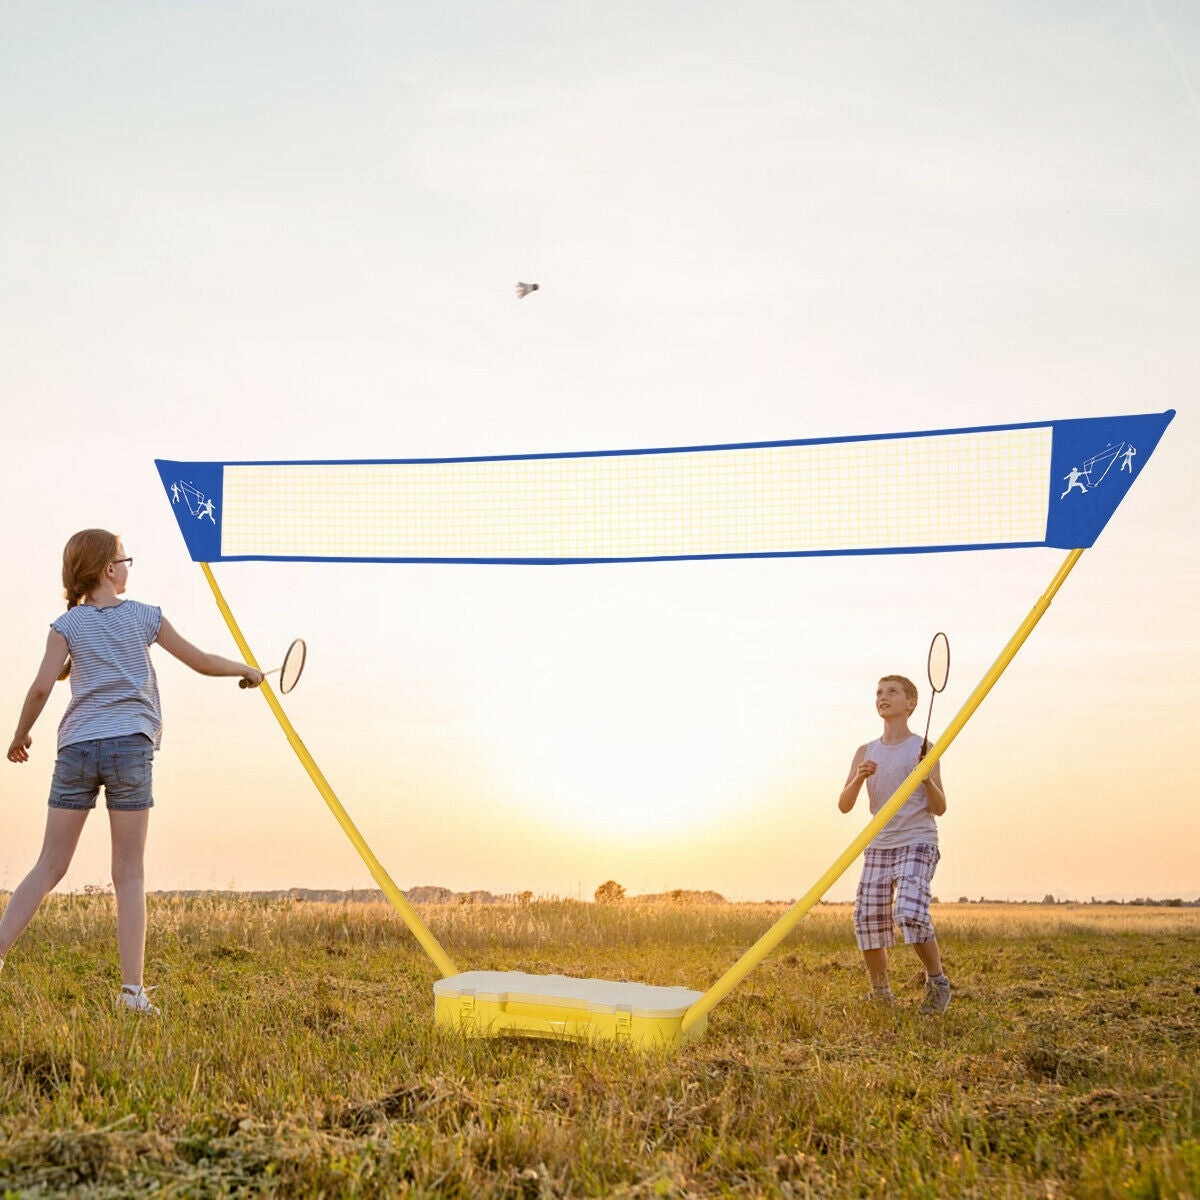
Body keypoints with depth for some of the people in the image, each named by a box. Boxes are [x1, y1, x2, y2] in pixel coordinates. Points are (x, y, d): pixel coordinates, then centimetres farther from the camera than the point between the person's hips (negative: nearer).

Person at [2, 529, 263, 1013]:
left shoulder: (67, 626, 5)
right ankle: (132, 989, 1)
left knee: (48, 868, 10)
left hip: (76, 747, 1)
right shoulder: (145, 617, 5)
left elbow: (42, 686, -5)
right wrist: (246, 669, 26)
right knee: (129, 876, 3)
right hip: (130, 746, -1)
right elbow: (203, 663, 9)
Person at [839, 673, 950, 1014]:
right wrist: (859, 778, -14)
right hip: (878, 846, 5)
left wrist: (927, 779, -22)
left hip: (917, 842, -4)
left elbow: (939, 808, -3)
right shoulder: (866, 752, 11)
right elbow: (844, 805, 5)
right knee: (868, 919, -2)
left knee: (910, 912, -23)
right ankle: (880, 995, 16)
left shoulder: (922, 748, 0)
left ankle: (937, 983, -2)